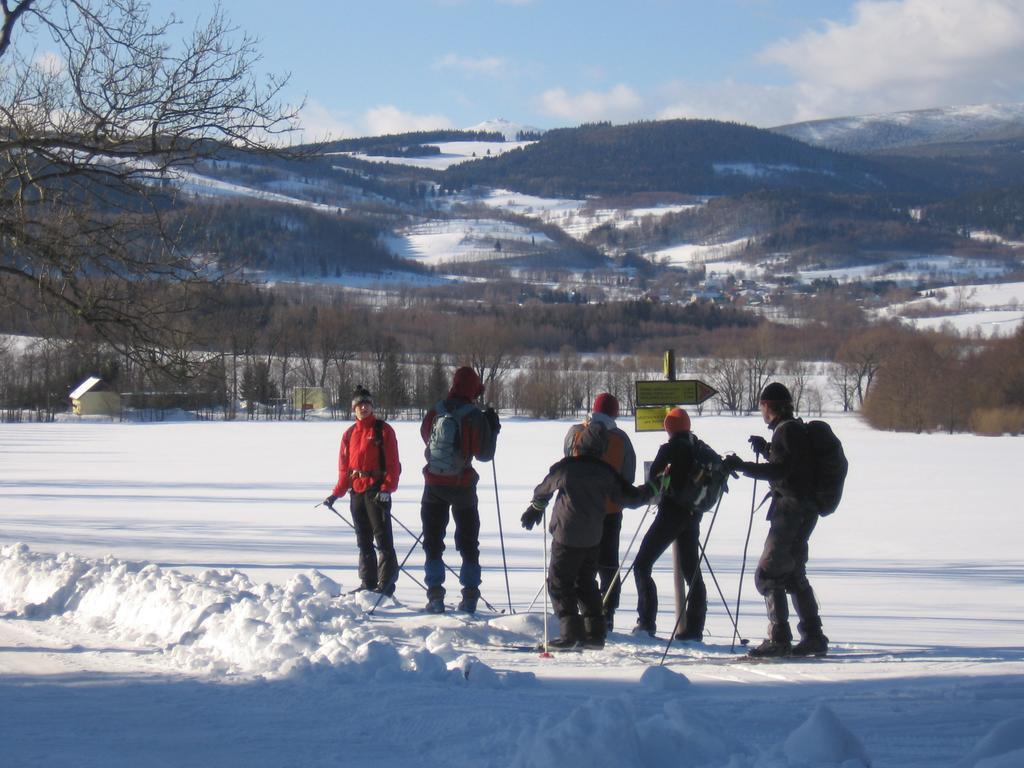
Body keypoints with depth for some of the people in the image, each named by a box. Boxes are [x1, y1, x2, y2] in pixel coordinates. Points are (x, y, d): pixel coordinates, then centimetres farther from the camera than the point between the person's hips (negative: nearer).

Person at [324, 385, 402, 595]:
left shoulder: (383, 430, -1)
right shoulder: (349, 434, 14)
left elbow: (393, 463, -6)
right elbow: (344, 467, 17)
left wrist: (386, 489, -17)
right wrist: (336, 494, 8)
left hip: (377, 490, -6)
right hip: (356, 491, 6)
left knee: (383, 538, -8)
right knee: (363, 540, 9)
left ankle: (386, 583, -7)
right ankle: (368, 582, 15)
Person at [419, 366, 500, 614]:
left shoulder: (435, 412, -3)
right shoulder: (475, 417, -13)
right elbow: (484, 454, -8)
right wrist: (493, 428, 7)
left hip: (434, 484, 2)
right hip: (462, 486, -2)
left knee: (433, 540, 10)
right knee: (468, 542, 11)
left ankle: (435, 596, 5)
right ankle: (469, 596, 7)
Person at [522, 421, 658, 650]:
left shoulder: (565, 468, -10)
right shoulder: (607, 473, 0)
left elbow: (543, 490, 8)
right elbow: (630, 497, 7)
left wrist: (535, 508, 29)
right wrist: (651, 490, 28)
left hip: (567, 536, -5)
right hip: (593, 537, 5)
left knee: (559, 582, 1)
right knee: (586, 582, 17)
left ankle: (571, 631, -9)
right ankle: (595, 632, 15)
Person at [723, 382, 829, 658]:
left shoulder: (786, 431, -14)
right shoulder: (796, 429, 16)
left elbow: (780, 470, -23)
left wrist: (741, 466, -25)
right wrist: (766, 449, 28)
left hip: (792, 509, -10)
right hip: (804, 510, 10)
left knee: (767, 575, -8)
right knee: (793, 574, 17)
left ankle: (779, 639, -11)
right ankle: (813, 637, 19)